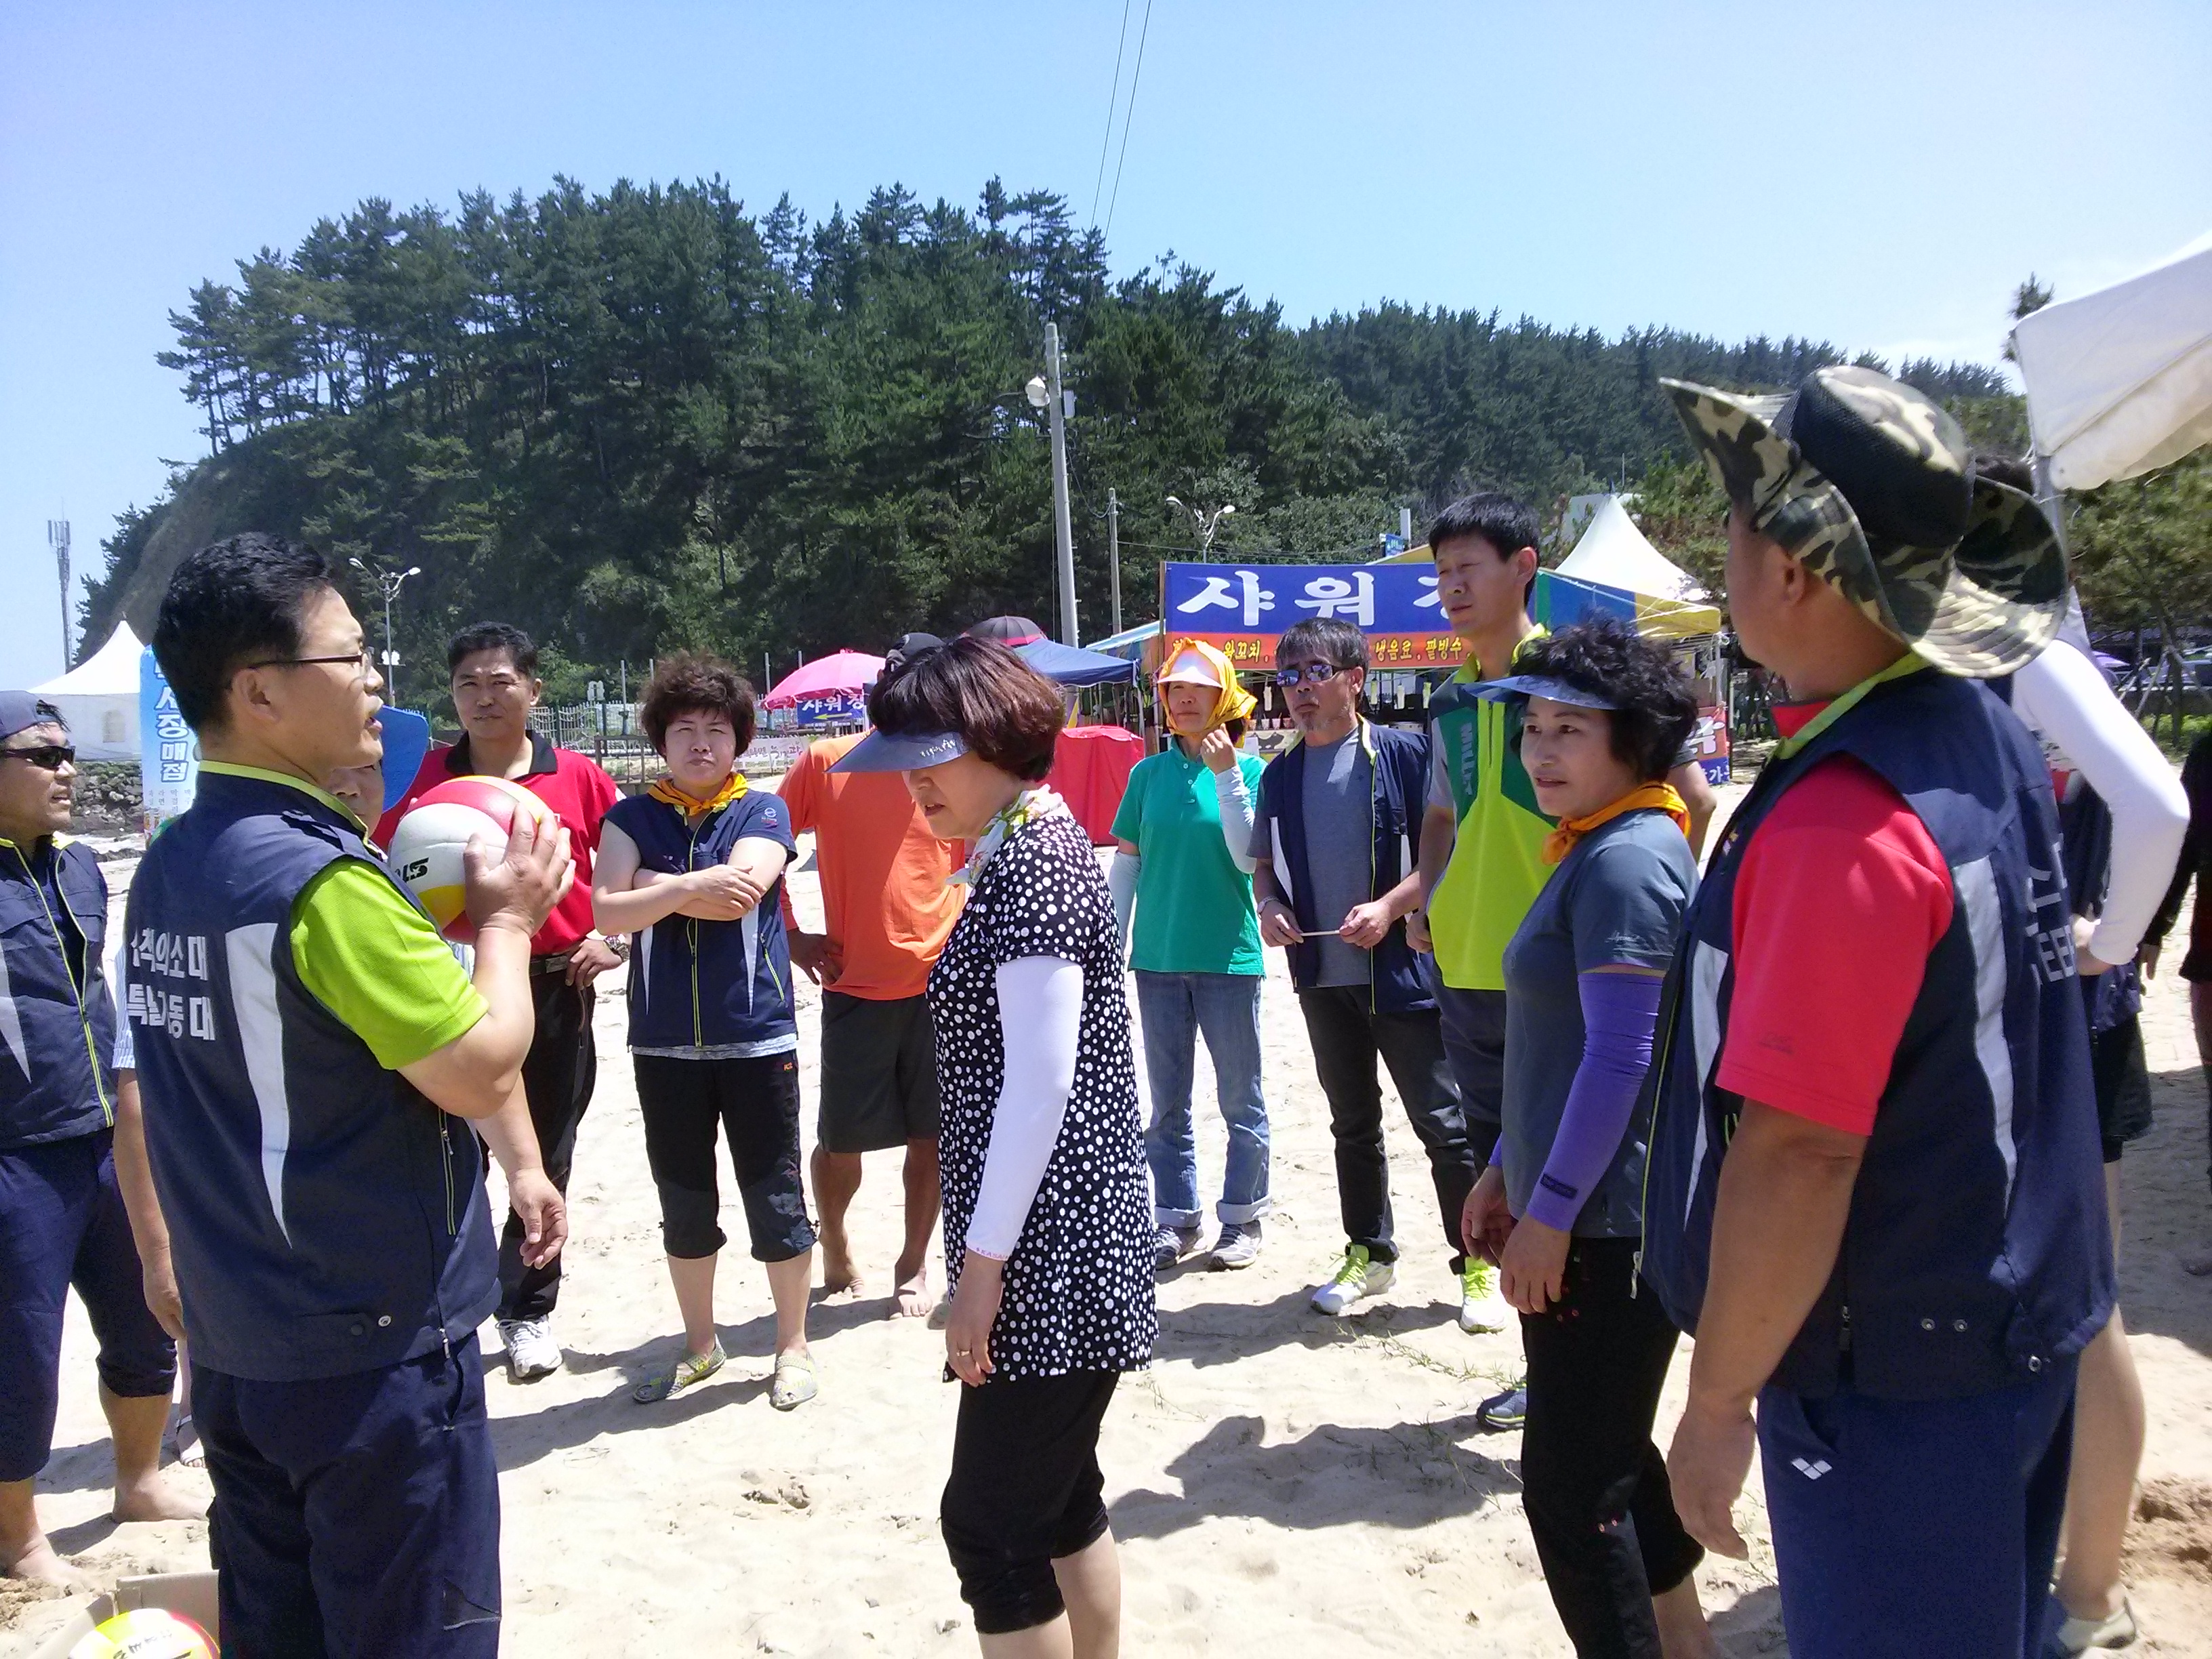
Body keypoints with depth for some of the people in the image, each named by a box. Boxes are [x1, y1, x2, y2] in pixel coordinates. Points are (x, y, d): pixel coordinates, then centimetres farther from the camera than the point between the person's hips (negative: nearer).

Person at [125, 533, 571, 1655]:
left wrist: (442, 919, 6)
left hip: (234, 1344, 8)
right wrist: (505, 917, -6)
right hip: (375, 1349, -8)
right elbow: (482, 1073, -20)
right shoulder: (319, 876, -22)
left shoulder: (169, 869, 5)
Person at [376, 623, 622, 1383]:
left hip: (557, 985, 1)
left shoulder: (578, 776, -1)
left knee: (546, 1154, 11)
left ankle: (529, 1309, 27)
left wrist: (614, 939, -1)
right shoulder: (424, 775, 0)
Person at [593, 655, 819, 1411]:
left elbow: (740, 889, -19)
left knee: (775, 1197, 5)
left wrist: (654, 885, -11)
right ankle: (700, 1344, 33)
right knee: (683, 1201, 15)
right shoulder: (631, 817, 5)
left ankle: (793, 1345, 23)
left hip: (757, 1035, -2)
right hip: (664, 1042, 3)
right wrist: (694, 889, -18)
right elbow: (608, 911, -9)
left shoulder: (763, 812, 0)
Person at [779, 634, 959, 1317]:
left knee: (932, 1131, 8)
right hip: (856, 985, -1)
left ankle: (915, 1261, 27)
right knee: (841, 1138, 6)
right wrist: (790, 934, 2)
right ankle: (833, 1241, 35)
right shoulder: (826, 762, -2)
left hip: (942, 979, 1)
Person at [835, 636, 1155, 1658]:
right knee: (1059, 1496, 20)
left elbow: (1042, 1082, -22)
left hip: (1044, 1252, -10)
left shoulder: (1027, 860, -18)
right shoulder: (1030, 843, 13)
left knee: (990, 1524, 1)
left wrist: (983, 1257, -18)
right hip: (1064, 1240, 10)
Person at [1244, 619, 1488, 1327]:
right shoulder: (1280, 775, 10)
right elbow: (1264, 863, 18)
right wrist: (1268, 906, -3)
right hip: (1322, 975, 5)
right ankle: (1370, 1253, 31)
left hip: (1403, 971, -5)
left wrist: (1388, 908, -20)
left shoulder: (1403, 754, -7)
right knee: (1353, 1124, 17)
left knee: (1443, 1124, 0)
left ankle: (1477, 1265, 14)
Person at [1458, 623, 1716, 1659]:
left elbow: (1619, 1058, -22)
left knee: (1571, 1479, 0)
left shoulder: (1627, 859, -18)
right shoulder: (1593, 851, 13)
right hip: (1585, 1213, 10)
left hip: (1607, 1223, -10)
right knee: (1611, 1454, 22)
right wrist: (1506, 1169, 19)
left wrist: (1551, 1209, -18)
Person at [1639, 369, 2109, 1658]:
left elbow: (1798, 1150, -28)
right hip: (2023, 1321, 8)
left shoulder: (1843, 819, -28)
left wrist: (1719, 1401, -17)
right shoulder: (1995, 743, 0)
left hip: (1895, 1376, -8)